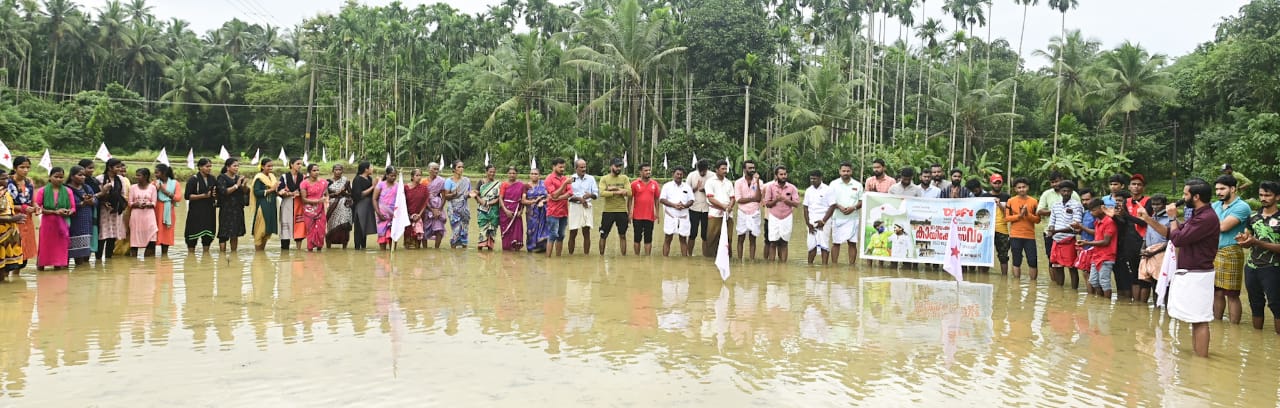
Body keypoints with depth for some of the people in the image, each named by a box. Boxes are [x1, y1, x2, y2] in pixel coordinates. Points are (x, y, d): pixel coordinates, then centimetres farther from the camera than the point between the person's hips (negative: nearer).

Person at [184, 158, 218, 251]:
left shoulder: (212, 179, 9)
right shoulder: (193, 179, -6)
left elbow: (218, 192, 22)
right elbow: (187, 196, -11)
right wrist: (203, 195, -17)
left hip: (209, 211, 5)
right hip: (196, 212, -5)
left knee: (208, 234, 7)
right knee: (194, 233, -3)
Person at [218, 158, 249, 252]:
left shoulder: (239, 177, 11)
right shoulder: (222, 177, -4)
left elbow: (246, 191, 9)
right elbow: (223, 191, -15)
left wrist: (244, 185, -10)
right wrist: (236, 185, -18)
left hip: (238, 209, 5)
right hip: (226, 209, -5)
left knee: (235, 233, 8)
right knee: (224, 233, -6)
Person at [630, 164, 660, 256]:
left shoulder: (654, 184, 4)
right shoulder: (635, 184, -3)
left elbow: (656, 199, 10)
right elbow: (630, 199, 0)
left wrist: (657, 213, 7)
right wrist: (630, 213, -4)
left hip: (650, 216, 2)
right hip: (637, 216, -2)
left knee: (648, 239, 5)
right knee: (637, 238, 6)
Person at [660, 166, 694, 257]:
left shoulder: (687, 187, 11)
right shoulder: (667, 186, 3)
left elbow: (691, 200, 8)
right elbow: (661, 199, -5)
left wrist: (684, 205, -14)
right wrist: (674, 205, -16)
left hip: (683, 216, 2)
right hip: (670, 216, -2)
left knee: (683, 239, 5)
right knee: (668, 238, -1)